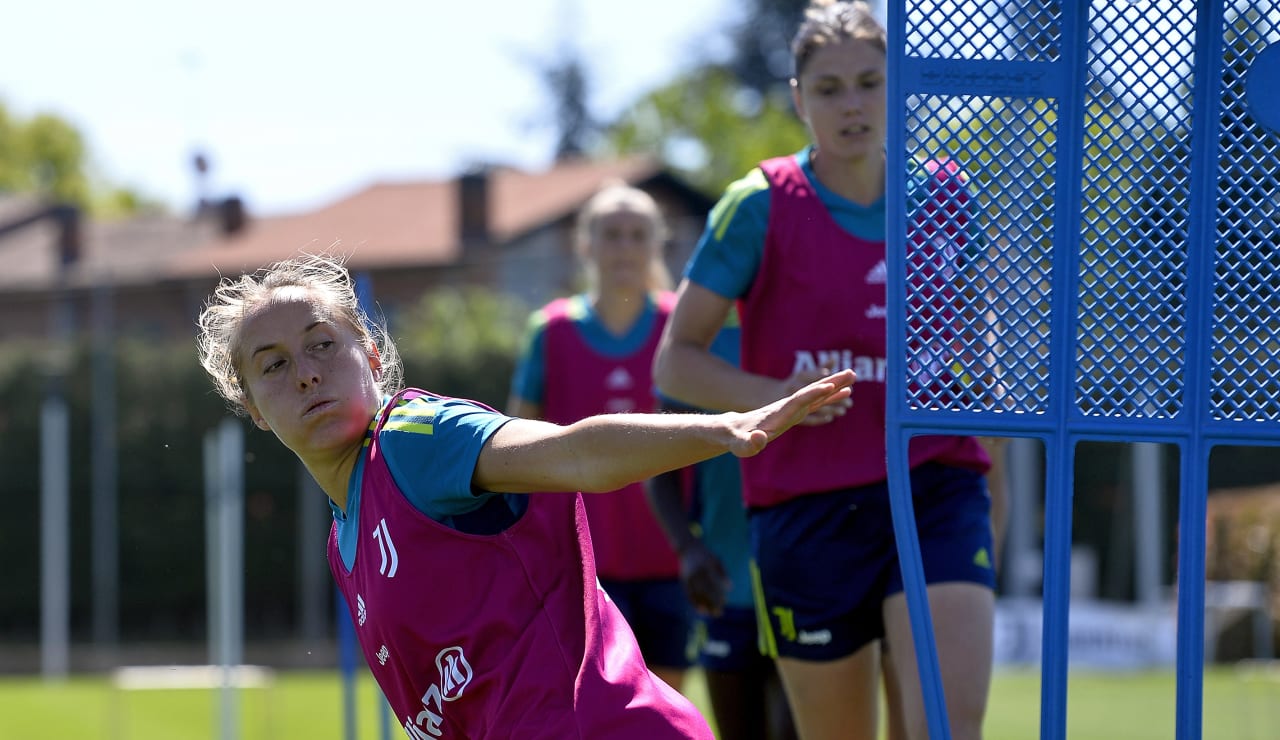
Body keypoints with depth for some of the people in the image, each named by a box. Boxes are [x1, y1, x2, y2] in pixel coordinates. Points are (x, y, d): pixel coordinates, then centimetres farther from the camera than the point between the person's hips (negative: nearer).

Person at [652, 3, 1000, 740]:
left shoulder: (947, 196, 7)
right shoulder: (761, 205, -3)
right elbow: (675, 361, -2)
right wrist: (771, 395, -18)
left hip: (938, 492, 1)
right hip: (809, 507, -1)